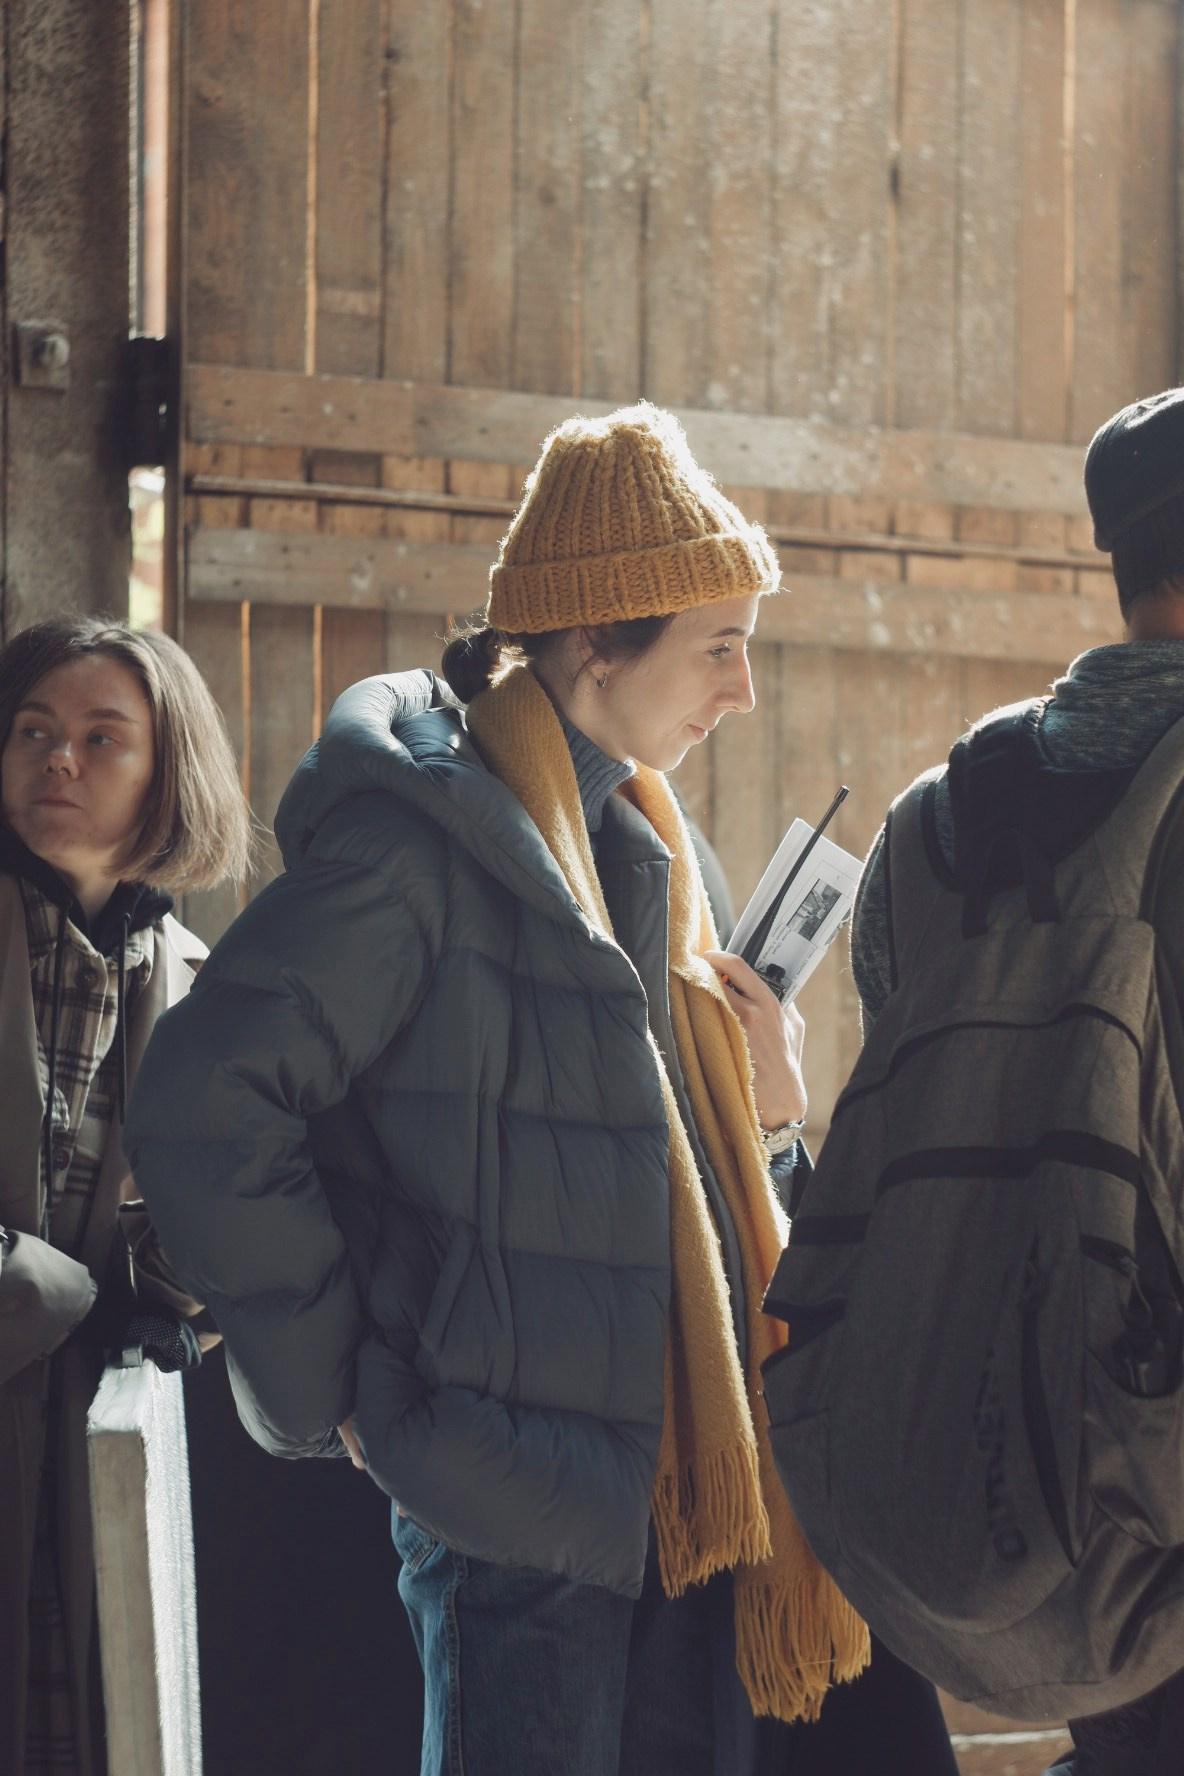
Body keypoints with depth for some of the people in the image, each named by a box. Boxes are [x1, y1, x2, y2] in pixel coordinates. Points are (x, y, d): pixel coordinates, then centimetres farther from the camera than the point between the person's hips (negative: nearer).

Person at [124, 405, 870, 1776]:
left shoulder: (635, 843, 16)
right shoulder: (424, 834, -13)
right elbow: (201, 1110, -20)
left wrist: (759, 1110, 5)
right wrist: (337, 1389, -13)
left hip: (683, 1483, 9)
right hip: (520, 1494, -8)